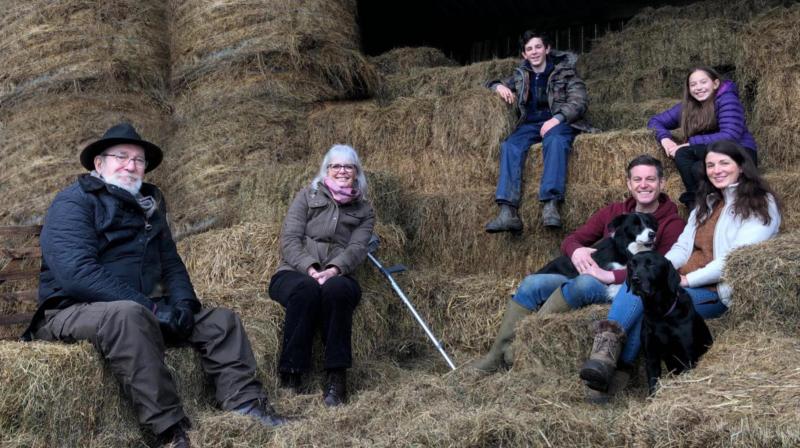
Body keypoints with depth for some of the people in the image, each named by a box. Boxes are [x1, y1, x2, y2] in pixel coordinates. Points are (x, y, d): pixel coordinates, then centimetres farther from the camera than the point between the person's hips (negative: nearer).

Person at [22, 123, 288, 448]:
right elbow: (77, 272, -23)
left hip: (139, 310, 8)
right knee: (127, 316, -39)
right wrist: (148, 307, -25)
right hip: (73, 312, -8)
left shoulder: (148, 205, 15)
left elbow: (171, 263, 17)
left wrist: (183, 302, -6)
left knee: (221, 320, -2)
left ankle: (245, 405, -17)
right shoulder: (74, 202, -9)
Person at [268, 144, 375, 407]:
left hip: (338, 276, 1)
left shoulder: (364, 211, 17)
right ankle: (291, 376, -33)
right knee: (306, 289, -38)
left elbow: (357, 248, -1)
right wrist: (310, 269, -18)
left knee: (336, 289, -37)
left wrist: (334, 269, -23)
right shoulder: (308, 196, 14)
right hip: (295, 274, 0)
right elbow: (289, 240, 1)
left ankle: (337, 377, -36)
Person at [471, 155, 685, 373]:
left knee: (585, 283, -36)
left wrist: (611, 275, -23)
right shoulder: (613, 212, 14)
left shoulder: (672, 223, -1)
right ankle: (496, 355, -12)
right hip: (591, 277, 6)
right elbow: (571, 239, 13)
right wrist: (575, 250, -13)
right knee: (532, 283, -15)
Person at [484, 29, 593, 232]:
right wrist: (499, 86, 5)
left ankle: (551, 205, -53)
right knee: (510, 145, -32)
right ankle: (508, 211, -47)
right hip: (530, 124, 3)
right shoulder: (521, 75, 21)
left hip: (559, 122, -2)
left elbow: (579, 101, -1)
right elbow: (492, 83, 32)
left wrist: (557, 119, -20)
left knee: (555, 140, -40)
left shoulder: (564, 71, 10)